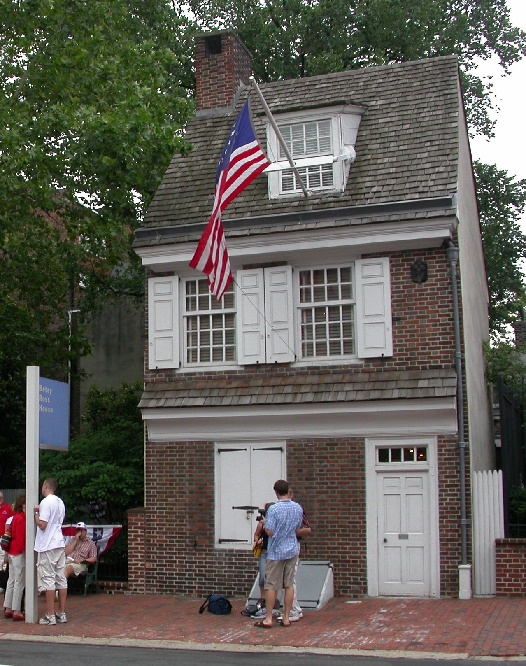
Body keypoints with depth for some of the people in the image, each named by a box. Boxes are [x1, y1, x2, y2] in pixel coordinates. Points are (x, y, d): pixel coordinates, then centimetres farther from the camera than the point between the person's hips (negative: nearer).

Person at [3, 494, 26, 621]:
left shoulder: (15, 517, 12)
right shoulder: (21, 518, -16)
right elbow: (20, 538, -19)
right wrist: (23, 551, -14)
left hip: (12, 552, 10)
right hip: (19, 553, -10)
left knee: (12, 581, 14)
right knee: (19, 583, -5)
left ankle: (8, 609, 20)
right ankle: (16, 612, -2)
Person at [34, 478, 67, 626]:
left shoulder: (46, 502, -11)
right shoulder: (60, 502, 14)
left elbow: (42, 525, -16)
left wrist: (35, 513, -2)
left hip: (47, 546, -8)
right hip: (60, 544, 8)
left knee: (48, 580, -4)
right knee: (61, 579, 8)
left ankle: (50, 616, -3)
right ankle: (62, 614, 11)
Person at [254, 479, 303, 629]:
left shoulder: (273, 509, -17)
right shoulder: (298, 508, 1)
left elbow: (269, 531, -17)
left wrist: (264, 522, 1)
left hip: (276, 552, -5)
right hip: (292, 550, 5)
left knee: (271, 586, 3)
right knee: (289, 585, 8)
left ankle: (268, 619, 6)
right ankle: (286, 618, 11)